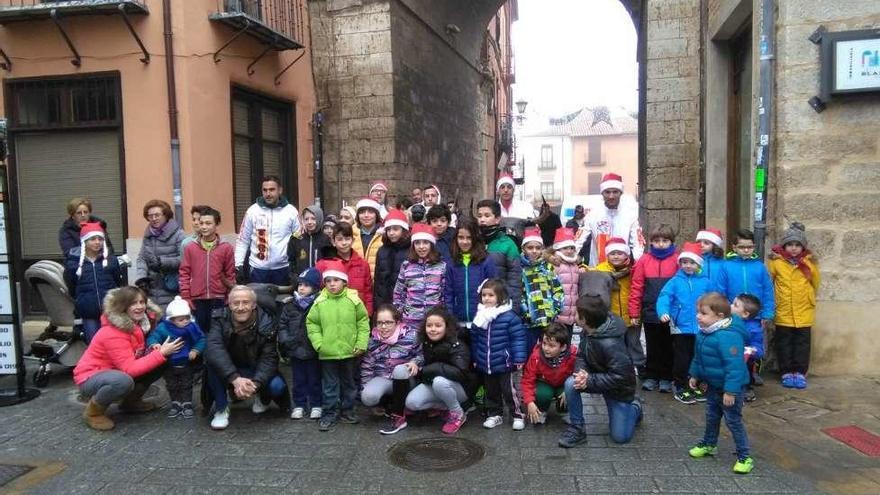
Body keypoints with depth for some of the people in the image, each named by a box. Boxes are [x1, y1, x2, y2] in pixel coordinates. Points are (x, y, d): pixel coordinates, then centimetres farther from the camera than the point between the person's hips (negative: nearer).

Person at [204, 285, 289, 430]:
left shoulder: (266, 323, -16)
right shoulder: (221, 320, -18)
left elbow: (269, 358, -21)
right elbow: (213, 348, -35)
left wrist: (254, 383, -41)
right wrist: (235, 379, -49)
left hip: (256, 372, 0)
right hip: (228, 373, 0)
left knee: (277, 386, -29)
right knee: (212, 360, -30)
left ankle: (262, 398, 10)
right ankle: (221, 409, -13)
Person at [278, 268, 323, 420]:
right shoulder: (290, 306, 3)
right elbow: (282, 325, 7)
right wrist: (286, 340, -4)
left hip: (314, 352, -3)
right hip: (295, 351, 4)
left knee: (315, 380, 10)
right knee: (298, 380, 14)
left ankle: (316, 405, 22)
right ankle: (299, 405, 26)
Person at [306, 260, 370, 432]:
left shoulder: (353, 300, -7)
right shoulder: (320, 302, -6)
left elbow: (363, 322, -2)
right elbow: (312, 323, 0)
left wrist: (361, 344, -6)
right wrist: (318, 343, -9)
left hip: (350, 352, 1)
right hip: (327, 353, -1)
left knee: (349, 383, 16)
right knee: (329, 385, 8)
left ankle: (347, 410, 31)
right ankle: (329, 413, 18)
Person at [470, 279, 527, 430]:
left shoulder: (509, 316, -15)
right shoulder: (480, 316, 2)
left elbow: (518, 338, -13)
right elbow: (474, 339, 12)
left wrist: (519, 359, -14)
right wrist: (475, 358, 14)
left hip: (504, 363, -5)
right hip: (485, 364, 5)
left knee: (509, 391, 3)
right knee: (491, 391, 17)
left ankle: (517, 415, 19)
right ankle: (494, 414, 31)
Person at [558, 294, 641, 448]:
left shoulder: (611, 344, -36)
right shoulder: (590, 332, -11)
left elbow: (620, 376, -33)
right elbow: (581, 356, -1)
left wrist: (589, 381, -31)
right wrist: (581, 372, -23)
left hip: (619, 388, -6)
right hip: (597, 377, 6)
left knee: (620, 437, 1)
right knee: (571, 383, -25)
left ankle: (634, 408, 30)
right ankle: (577, 429, -8)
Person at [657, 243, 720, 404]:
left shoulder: (706, 282, 1)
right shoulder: (675, 281, -5)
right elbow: (664, 297, -14)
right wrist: (663, 312, -30)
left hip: (701, 328, 3)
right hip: (681, 327, -2)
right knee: (682, 359, 6)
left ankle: (696, 386, 31)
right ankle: (681, 387, 18)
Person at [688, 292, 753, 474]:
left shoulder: (728, 336, -33)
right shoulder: (704, 333, -2)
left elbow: (734, 366, -33)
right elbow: (698, 357, 13)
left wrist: (730, 391, -31)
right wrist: (695, 375, 20)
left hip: (729, 387, -9)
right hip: (713, 384, 9)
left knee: (733, 421, 2)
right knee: (711, 416, 23)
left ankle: (744, 457, 16)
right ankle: (709, 444, 42)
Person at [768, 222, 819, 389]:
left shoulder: (809, 262, -1)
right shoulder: (776, 262, -8)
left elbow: (815, 284, 11)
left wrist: (807, 298, 13)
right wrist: (775, 299, 6)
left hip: (804, 313, 1)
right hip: (783, 313, -1)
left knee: (802, 343, 8)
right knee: (784, 344, 8)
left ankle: (800, 373, 18)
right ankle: (786, 373, 18)